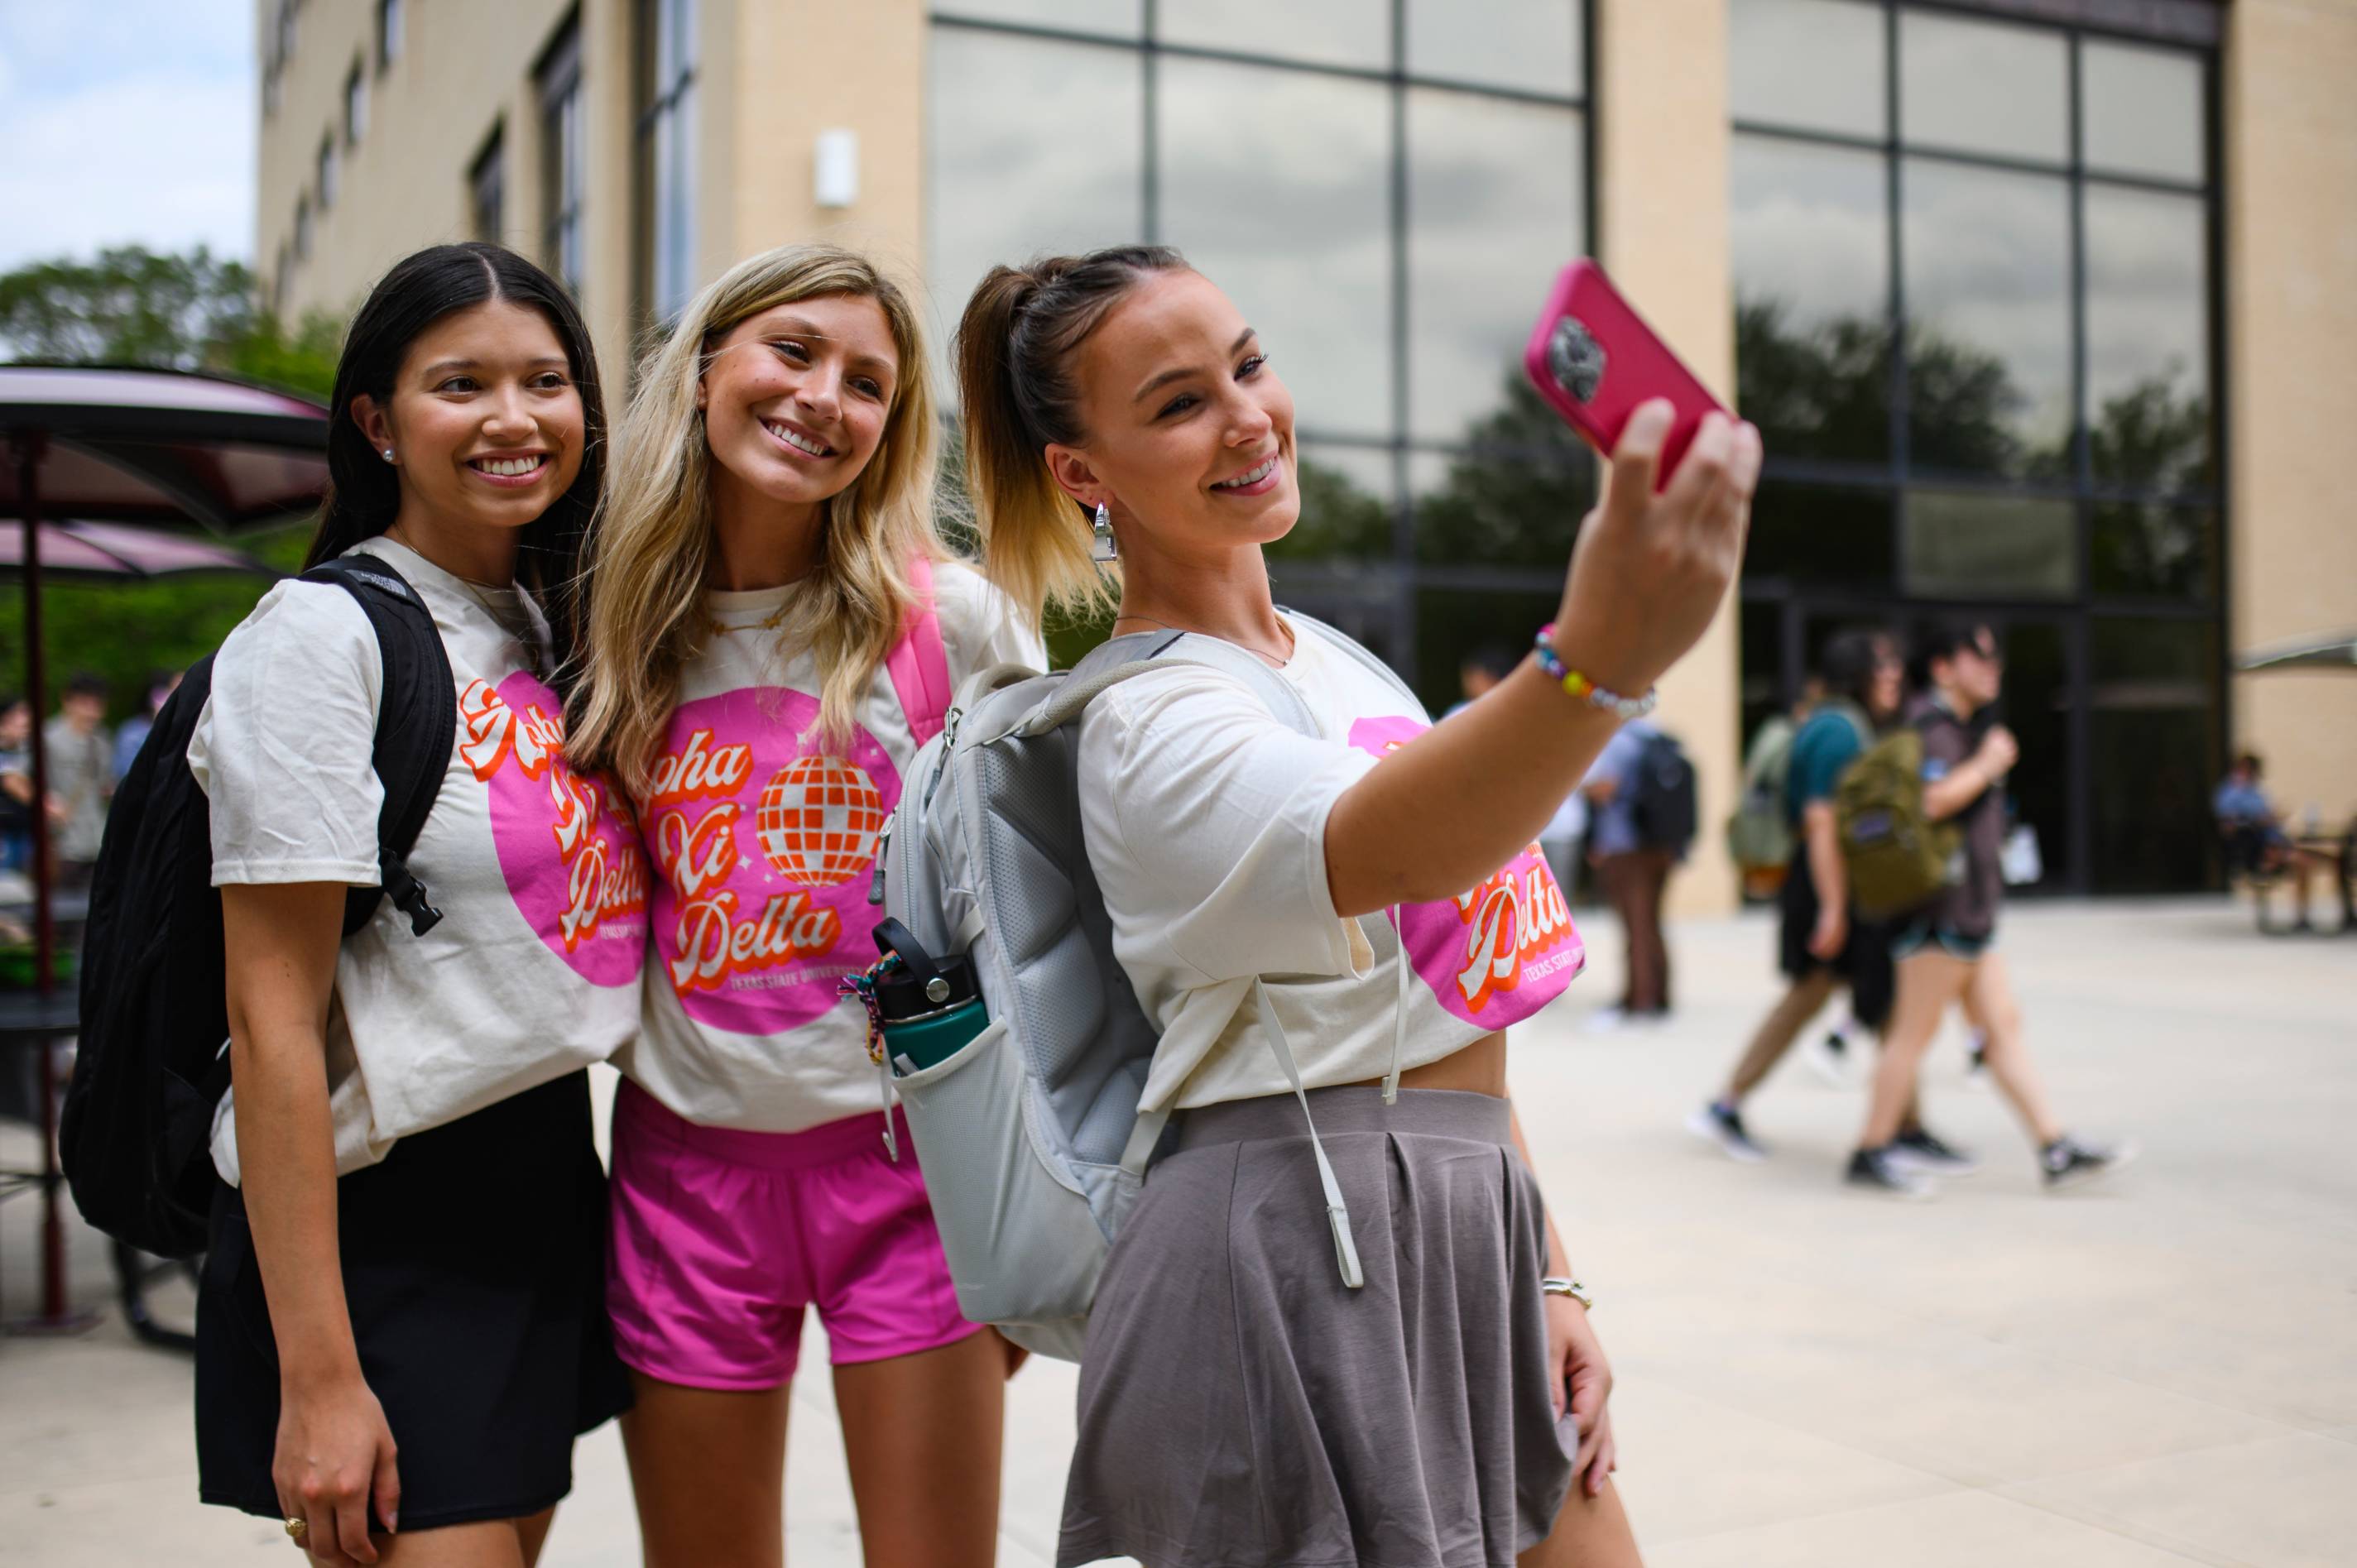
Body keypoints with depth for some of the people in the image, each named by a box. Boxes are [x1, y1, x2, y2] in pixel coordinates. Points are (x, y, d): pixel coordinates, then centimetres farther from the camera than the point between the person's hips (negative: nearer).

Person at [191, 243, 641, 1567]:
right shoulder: (324, 635, -13)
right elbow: (274, 1020, -17)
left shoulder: (553, 624, 10)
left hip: (549, 1185, 8)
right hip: (383, 1220, -7)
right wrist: (317, 1376, -19)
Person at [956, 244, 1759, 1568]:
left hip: (1468, 1237, 8)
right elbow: (1400, 848, -38)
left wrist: (1548, 1275, 14)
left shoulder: (1330, 658, 12)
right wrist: (1597, 658, -56)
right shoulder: (1156, 724, -15)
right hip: (1306, 1258, -8)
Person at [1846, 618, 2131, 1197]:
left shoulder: (1959, 730, 22)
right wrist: (1988, 765, -15)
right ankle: (1872, 1153, 0)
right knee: (1916, 1030, -6)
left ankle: (2056, 1149, 9)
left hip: (1969, 911, 10)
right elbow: (1931, 799, -26)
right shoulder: (1936, 727, -12)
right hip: (1940, 913, -10)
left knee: (2003, 1025, 8)